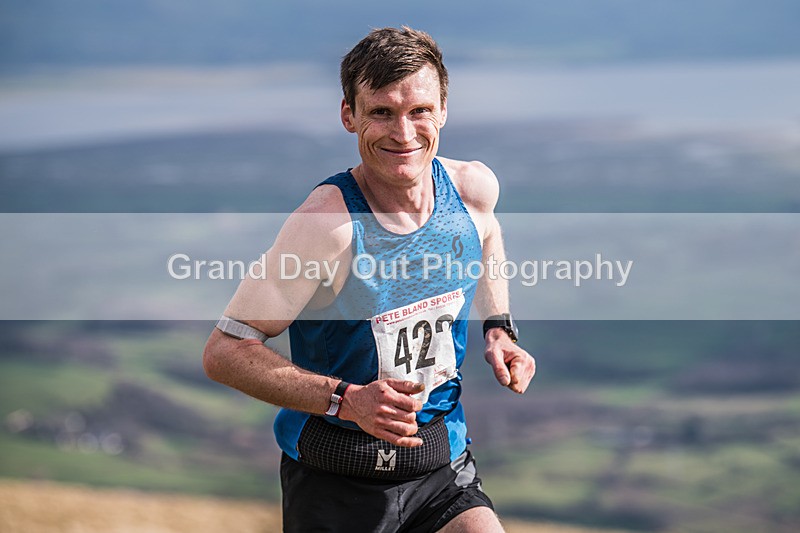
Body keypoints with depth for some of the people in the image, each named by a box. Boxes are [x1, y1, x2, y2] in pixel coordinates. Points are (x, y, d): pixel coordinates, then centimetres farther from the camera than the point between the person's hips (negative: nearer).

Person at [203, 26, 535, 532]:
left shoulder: (474, 188, -5)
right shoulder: (328, 222, -23)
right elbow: (225, 351, -22)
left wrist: (498, 329, 9)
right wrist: (346, 400, -30)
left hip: (443, 469, 4)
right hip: (335, 480, -4)